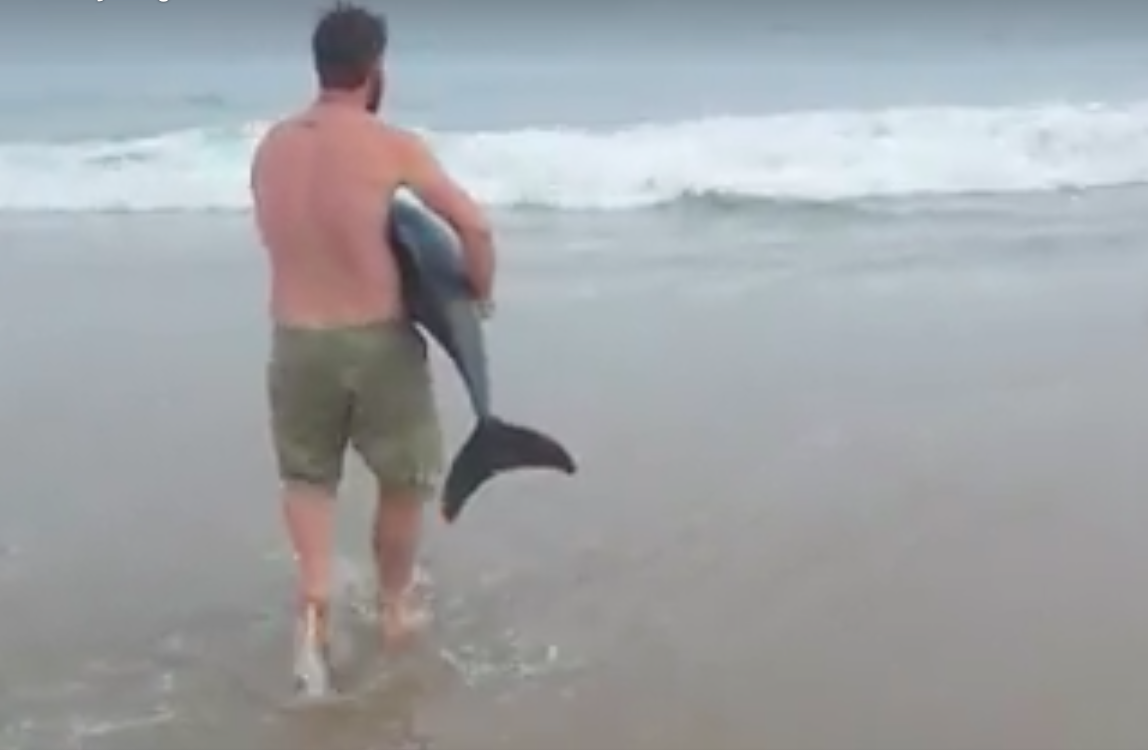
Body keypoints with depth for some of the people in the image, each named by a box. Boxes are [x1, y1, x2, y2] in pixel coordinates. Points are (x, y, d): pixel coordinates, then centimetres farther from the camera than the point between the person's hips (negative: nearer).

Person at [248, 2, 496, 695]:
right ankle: (396, 608, 33)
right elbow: (474, 225, -15)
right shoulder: (391, 146, -13)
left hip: (296, 340, 4)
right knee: (406, 479, 19)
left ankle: (315, 601, 2)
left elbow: (290, 240, 11)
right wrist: (482, 292, 2)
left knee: (308, 475, 22)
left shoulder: (271, 149, 2)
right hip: (378, 343, -3)